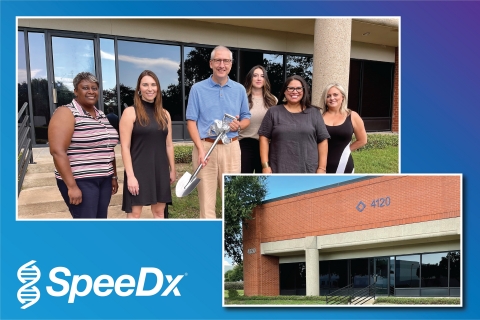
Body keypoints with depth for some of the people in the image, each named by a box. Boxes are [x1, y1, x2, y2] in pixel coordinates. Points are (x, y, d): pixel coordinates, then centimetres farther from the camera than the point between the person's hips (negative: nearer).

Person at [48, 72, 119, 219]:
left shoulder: (101, 115, 14)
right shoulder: (66, 113, -10)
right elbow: (57, 151, -18)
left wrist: (114, 176, 19)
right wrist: (72, 186, -21)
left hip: (104, 179, 7)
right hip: (80, 181, -7)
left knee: (101, 218, 9)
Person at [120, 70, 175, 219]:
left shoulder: (164, 114, 10)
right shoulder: (130, 112, -6)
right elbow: (125, 147, -10)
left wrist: (172, 169, 13)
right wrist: (130, 175, -16)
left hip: (160, 170, 5)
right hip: (138, 170, -5)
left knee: (159, 211, 12)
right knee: (134, 212, -1)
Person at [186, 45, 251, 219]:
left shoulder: (239, 89, 9)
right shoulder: (198, 89, 1)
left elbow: (246, 118, 15)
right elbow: (191, 121, -1)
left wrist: (238, 125, -9)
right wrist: (201, 149, -13)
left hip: (231, 147, 3)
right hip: (206, 146, -2)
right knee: (206, 194, 1)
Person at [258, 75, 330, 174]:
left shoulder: (313, 113, 8)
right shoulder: (273, 112, 6)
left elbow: (322, 141, 6)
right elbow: (264, 138, 3)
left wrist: (322, 168, -1)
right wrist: (265, 165, -5)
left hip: (308, 171, 1)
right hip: (280, 171, -1)